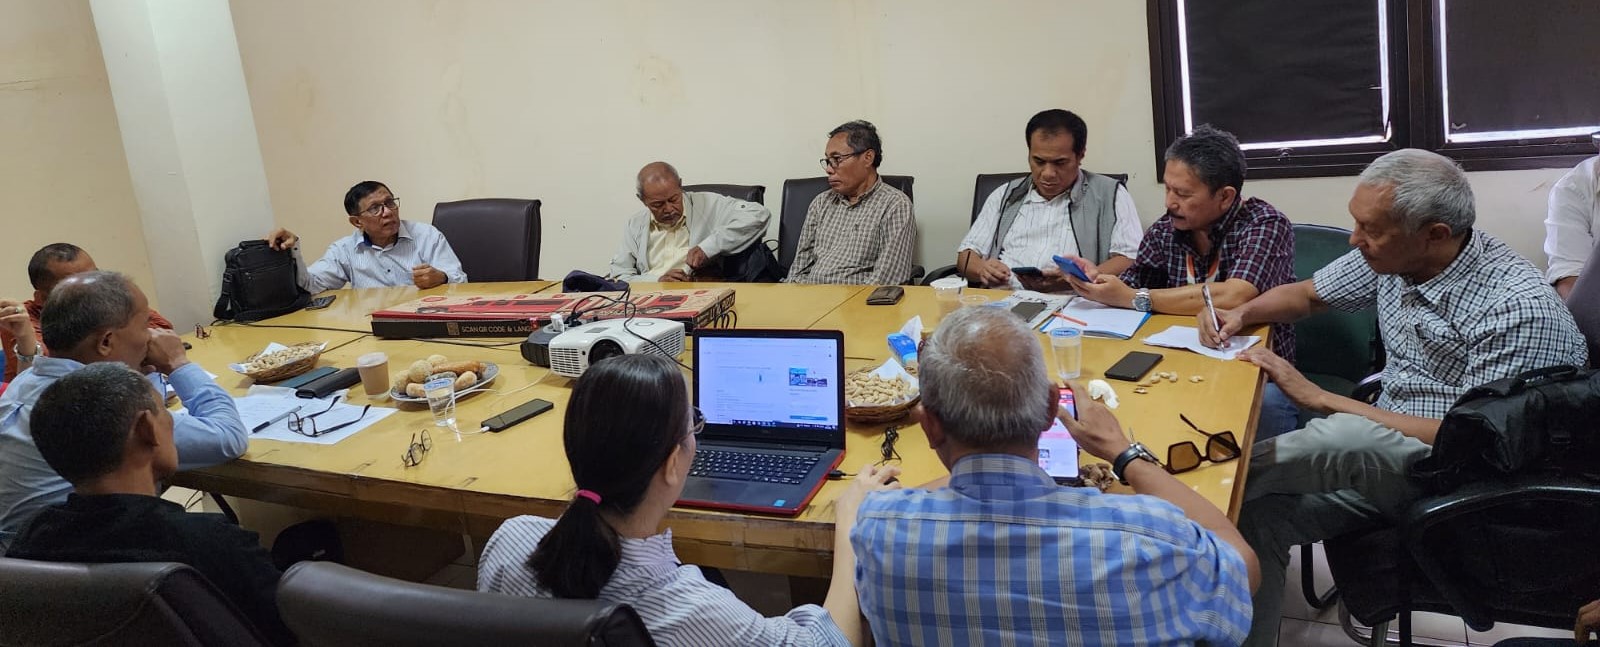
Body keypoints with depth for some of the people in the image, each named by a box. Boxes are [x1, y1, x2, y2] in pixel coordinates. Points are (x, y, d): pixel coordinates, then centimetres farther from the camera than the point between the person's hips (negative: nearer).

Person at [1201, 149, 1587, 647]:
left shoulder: (1520, 308, -23)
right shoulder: (1393, 256, -1)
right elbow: (1306, 295, 16)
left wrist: (1319, 398, -22)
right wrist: (1241, 315, -6)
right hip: (1383, 456, 7)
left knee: (1345, 437, -35)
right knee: (1257, 514, -15)